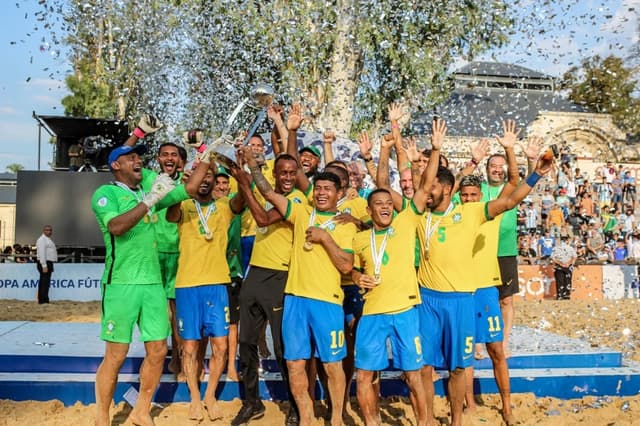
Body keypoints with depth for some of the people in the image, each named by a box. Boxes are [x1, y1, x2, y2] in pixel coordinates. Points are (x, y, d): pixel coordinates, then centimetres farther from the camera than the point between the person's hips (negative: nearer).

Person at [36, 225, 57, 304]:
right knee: (44, 282, -10)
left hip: (49, 263, 10)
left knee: (46, 283, 11)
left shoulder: (49, 239, 20)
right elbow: (41, 253, -19)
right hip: (44, 263, -10)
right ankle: (42, 300, -9)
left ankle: (45, 300, 16)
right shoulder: (42, 239, -10)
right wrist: (44, 266, -24)